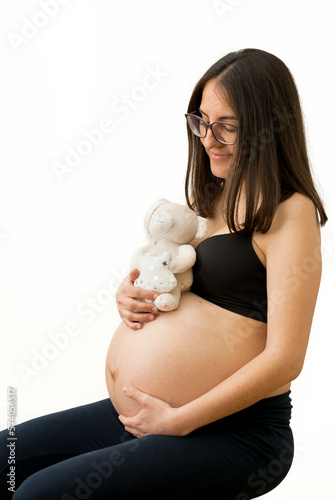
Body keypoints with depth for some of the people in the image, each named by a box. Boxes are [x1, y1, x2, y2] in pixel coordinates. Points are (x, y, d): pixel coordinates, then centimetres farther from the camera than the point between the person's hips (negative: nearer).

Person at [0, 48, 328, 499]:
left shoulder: (290, 212, -13)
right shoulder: (209, 196, 12)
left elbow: (284, 358, -19)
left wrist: (176, 420, -16)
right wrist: (129, 295, -2)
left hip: (233, 432, -8)